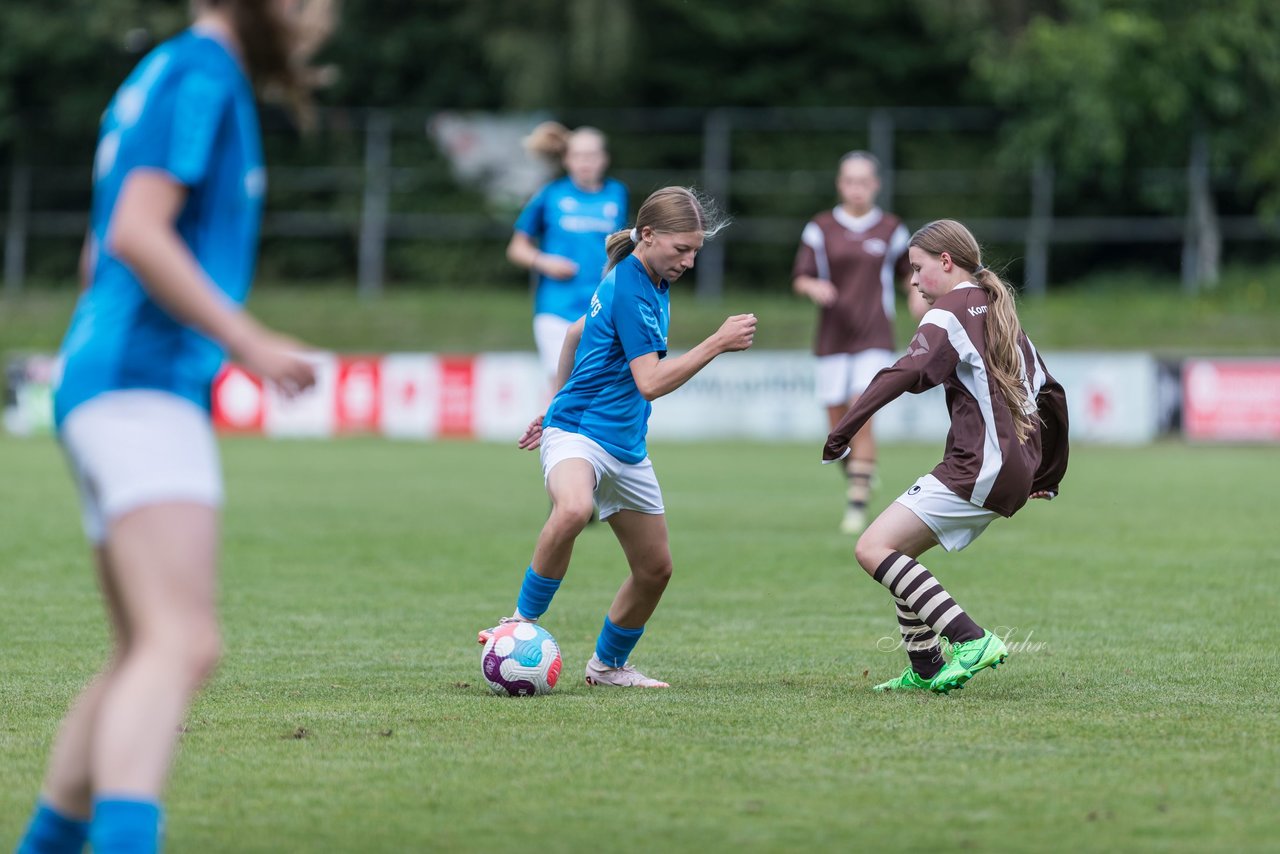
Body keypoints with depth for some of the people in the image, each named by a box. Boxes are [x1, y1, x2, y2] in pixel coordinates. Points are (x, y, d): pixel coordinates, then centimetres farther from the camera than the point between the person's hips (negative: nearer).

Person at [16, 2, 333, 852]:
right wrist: (248, 343, -19)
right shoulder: (201, 73, -7)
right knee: (184, 646, -24)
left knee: (144, 658, 15)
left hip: (103, 390, 10)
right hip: (145, 389, -10)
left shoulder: (162, 77, 23)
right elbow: (136, 234, -18)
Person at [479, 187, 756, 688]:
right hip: (577, 433, -10)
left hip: (626, 448, 10)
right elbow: (650, 382, -23)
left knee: (655, 569, 11)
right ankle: (523, 622, -24)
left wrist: (558, 400, 33)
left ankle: (608, 664, 32)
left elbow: (579, 330, 26)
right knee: (572, 510, -41)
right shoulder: (630, 289, -17)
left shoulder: (651, 282, 12)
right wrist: (718, 343, -25)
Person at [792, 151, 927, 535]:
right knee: (836, 424, 2)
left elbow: (907, 270, 18)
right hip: (833, 337, 1)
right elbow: (800, 277, 1)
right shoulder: (821, 228, 2)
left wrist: (917, 294, -2)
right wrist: (814, 288, -21)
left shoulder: (890, 229, 4)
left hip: (874, 338, -1)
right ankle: (855, 472, 33)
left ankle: (858, 503, -11)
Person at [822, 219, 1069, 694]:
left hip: (977, 468, -10)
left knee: (874, 549, -14)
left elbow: (905, 375, -21)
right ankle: (926, 669, 16)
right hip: (1015, 472, 10)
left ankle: (972, 641, -24)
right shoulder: (1001, 313, 22)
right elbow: (1049, 393, 26)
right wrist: (1049, 476, 32)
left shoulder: (950, 312, -5)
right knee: (897, 553, 17)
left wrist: (840, 434, -25)